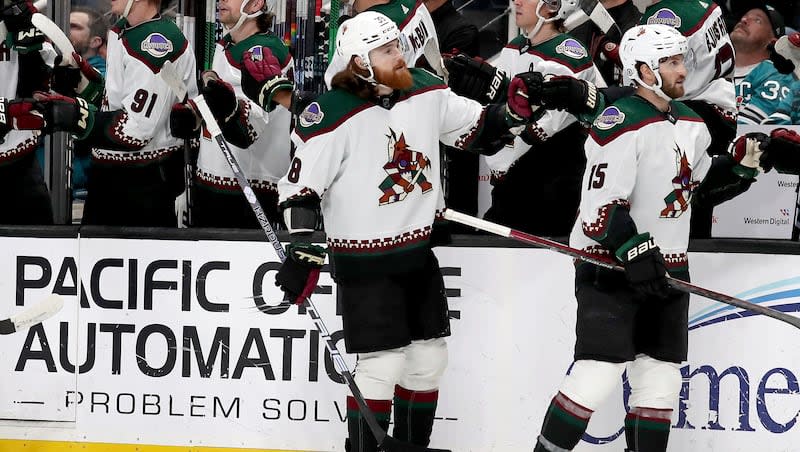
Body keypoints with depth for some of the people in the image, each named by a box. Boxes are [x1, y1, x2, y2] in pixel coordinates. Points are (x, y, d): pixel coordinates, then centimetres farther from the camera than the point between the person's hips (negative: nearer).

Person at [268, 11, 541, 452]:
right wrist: (301, 249, -20)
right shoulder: (333, 115, -19)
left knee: (428, 358, 13)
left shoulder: (425, 90, -1)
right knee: (382, 364, -10)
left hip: (419, 252, 7)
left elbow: (474, 129, 12)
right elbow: (301, 185, -16)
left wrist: (511, 110, -7)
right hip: (364, 259, -7)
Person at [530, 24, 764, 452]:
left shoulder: (691, 124, 10)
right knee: (598, 372, -14)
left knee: (660, 379, 8)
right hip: (609, 265, -8)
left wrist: (741, 160, 7)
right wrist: (634, 252, -26)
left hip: (666, 268, 8)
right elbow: (602, 206, -21)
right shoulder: (620, 124, -17)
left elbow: (705, 185, 23)